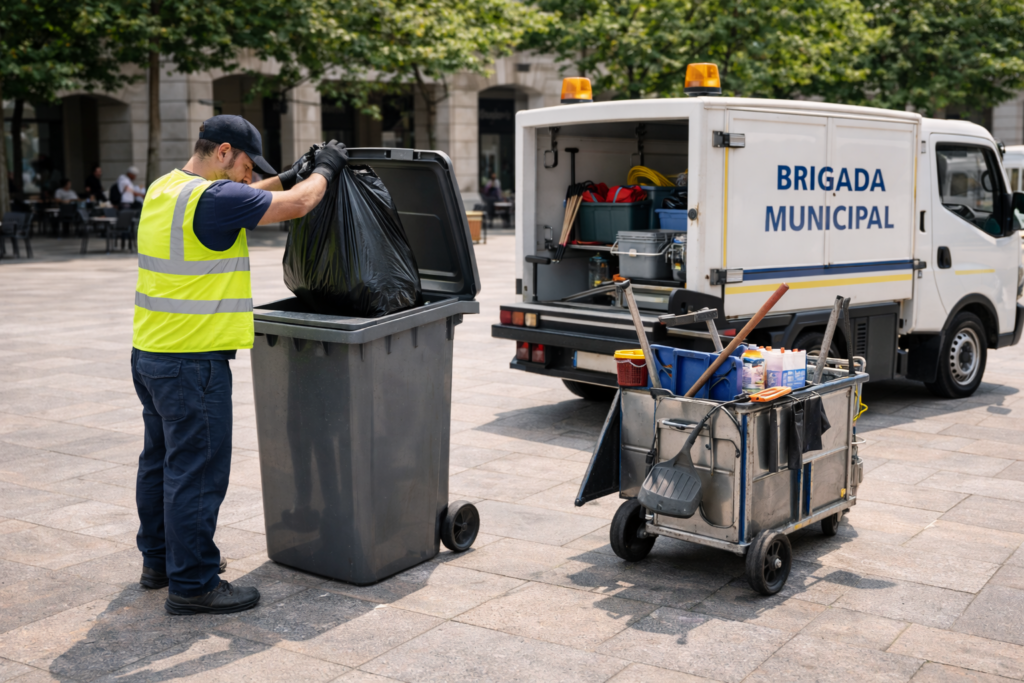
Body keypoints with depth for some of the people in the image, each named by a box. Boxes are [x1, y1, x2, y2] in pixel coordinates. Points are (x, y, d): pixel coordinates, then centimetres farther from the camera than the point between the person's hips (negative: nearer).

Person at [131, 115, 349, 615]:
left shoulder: (164, 189, 11)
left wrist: (289, 176, 20)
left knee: (161, 458, 20)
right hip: (191, 361, -10)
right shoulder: (213, 198, -19)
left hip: (150, 351, 10)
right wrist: (324, 168, 3)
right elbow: (295, 205, -15)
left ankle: (159, 559, 34)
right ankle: (191, 584, 7)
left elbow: (241, 200, 25)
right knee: (196, 470, -2)